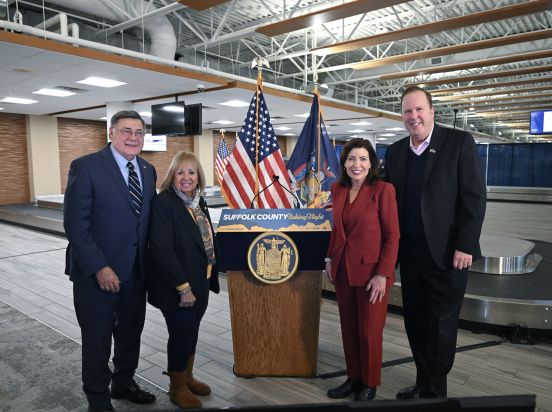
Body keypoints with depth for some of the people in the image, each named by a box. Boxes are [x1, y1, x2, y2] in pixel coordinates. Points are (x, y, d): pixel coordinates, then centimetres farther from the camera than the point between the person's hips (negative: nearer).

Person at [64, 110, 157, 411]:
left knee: (131, 333, 20)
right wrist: (99, 267, -19)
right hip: (97, 273, -5)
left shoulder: (148, 170, 6)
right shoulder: (86, 167, -12)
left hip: (136, 271, 6)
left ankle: (123, 383, 43)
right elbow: (75, 224, -15)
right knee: (97, 339, 11)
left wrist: (149, 261, 4)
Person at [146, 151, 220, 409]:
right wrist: (183, 287, -22)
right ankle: (177, 387, 29)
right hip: (177, 288, -7)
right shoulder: (163, 203, -17)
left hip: (200, 283, 7)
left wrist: (209, 279, 9)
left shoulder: (199, 201, 7)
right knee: (181, 334, 7)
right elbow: (162, 249, -22)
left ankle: (187, 377, 39)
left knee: (191, 332, 19)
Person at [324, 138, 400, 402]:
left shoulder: (383, 190, -12)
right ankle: (353, 378, 34)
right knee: (348, 328, 15)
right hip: (342, 269, 5)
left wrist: (383, 274, -15)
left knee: (369, 331, 7)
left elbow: (392, 236, -11)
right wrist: (330, 259, 10)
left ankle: (370, 383, 29)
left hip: (370, 270, -5)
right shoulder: (338, 189, 6)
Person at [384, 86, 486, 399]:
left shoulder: (460, 142, -5)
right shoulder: (395, 151, 9)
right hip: (410, 252, 5)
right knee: (415, 322, 14)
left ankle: (435, 390, 25)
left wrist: (465, 246, -14)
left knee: (440, 325, 7)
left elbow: (475, 197, -9)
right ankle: (423, 383, 32)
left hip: (446, 252, -5)